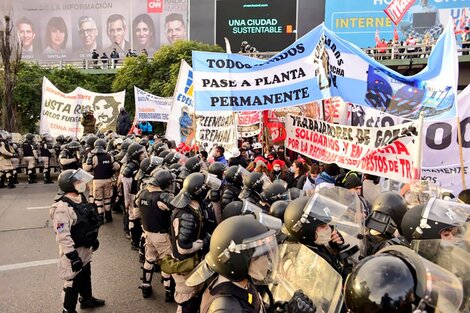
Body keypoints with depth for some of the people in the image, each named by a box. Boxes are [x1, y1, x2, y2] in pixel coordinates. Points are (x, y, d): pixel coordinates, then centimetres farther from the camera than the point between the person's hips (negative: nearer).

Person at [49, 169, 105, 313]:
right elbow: (63, 236, -28)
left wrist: (94, 239, 19)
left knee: (85, 275, 26)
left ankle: (87, 299, 47)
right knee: (73, 281, 8)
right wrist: (73, 256, -25)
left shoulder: (80, 198, 1)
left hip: (86, 248, 9)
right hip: (74, 250, -9)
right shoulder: (62, 207, -28)